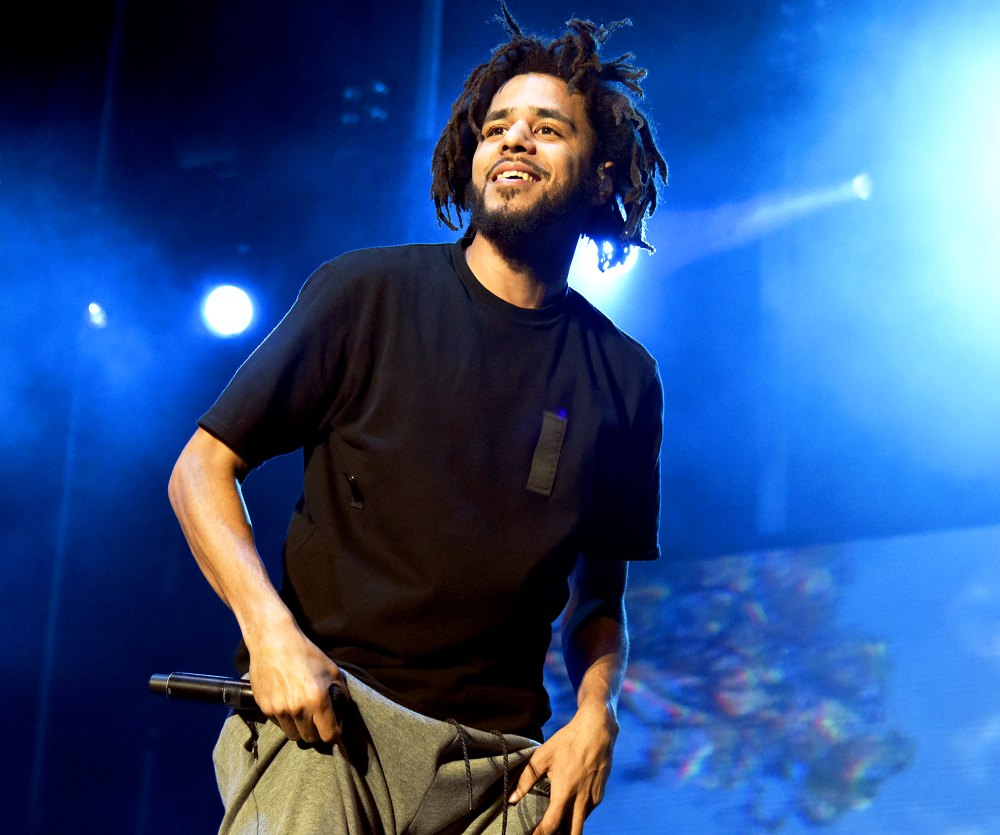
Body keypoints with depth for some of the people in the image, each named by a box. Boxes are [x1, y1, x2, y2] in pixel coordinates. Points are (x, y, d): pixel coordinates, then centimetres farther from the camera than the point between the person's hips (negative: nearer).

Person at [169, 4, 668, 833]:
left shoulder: (623, 377, 9)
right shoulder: (367, 294, 2)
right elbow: (202, 468, 2)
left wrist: (595, 716, -1)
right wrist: (270, 629, -12)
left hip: (498, 757, 3)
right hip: (323, 704, -3)